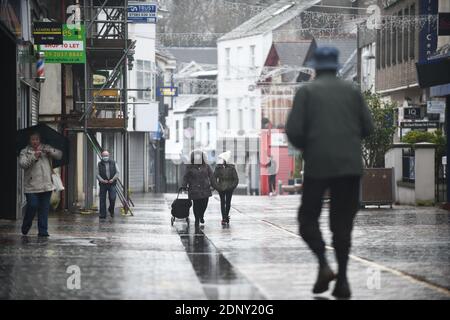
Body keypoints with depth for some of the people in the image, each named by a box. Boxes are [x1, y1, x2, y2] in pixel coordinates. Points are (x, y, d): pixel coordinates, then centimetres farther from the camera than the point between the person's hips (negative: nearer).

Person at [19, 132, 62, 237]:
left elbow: (59, 155, 1)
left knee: (44, 208, 1)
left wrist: (48, 151, -16)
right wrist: (34, 157, -22)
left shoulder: (46, 148, 12)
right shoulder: (25, 152, 6)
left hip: (46, 185, 3)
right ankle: (25, 229, 12)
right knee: (32, 206, -8)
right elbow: (22, 164, -10)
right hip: (31, 186, -3)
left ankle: (43, 230, 5)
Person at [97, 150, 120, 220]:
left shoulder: (113, 163, 7)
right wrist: (102, 180, -16)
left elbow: (117, 172, 7)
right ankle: (102, 215, 3)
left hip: (112, 183, 0)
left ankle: (111, 210, 21)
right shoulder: (99, 164, 5)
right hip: (103, 184, 0)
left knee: (112, 198, -9)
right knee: (102, 200, -2)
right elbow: (97, 174, 0)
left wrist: (113, 179, -8)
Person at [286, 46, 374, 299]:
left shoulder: (307, 91, 2)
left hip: (318, 164, -2)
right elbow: (368, 128, 4)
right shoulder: (352, 91, 8)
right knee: (343, 223, 8)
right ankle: (342, 279, 0)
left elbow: (293, 131, -6)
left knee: (308, 218, 10)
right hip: (350, 165, 2)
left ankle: (324, 265, -11)